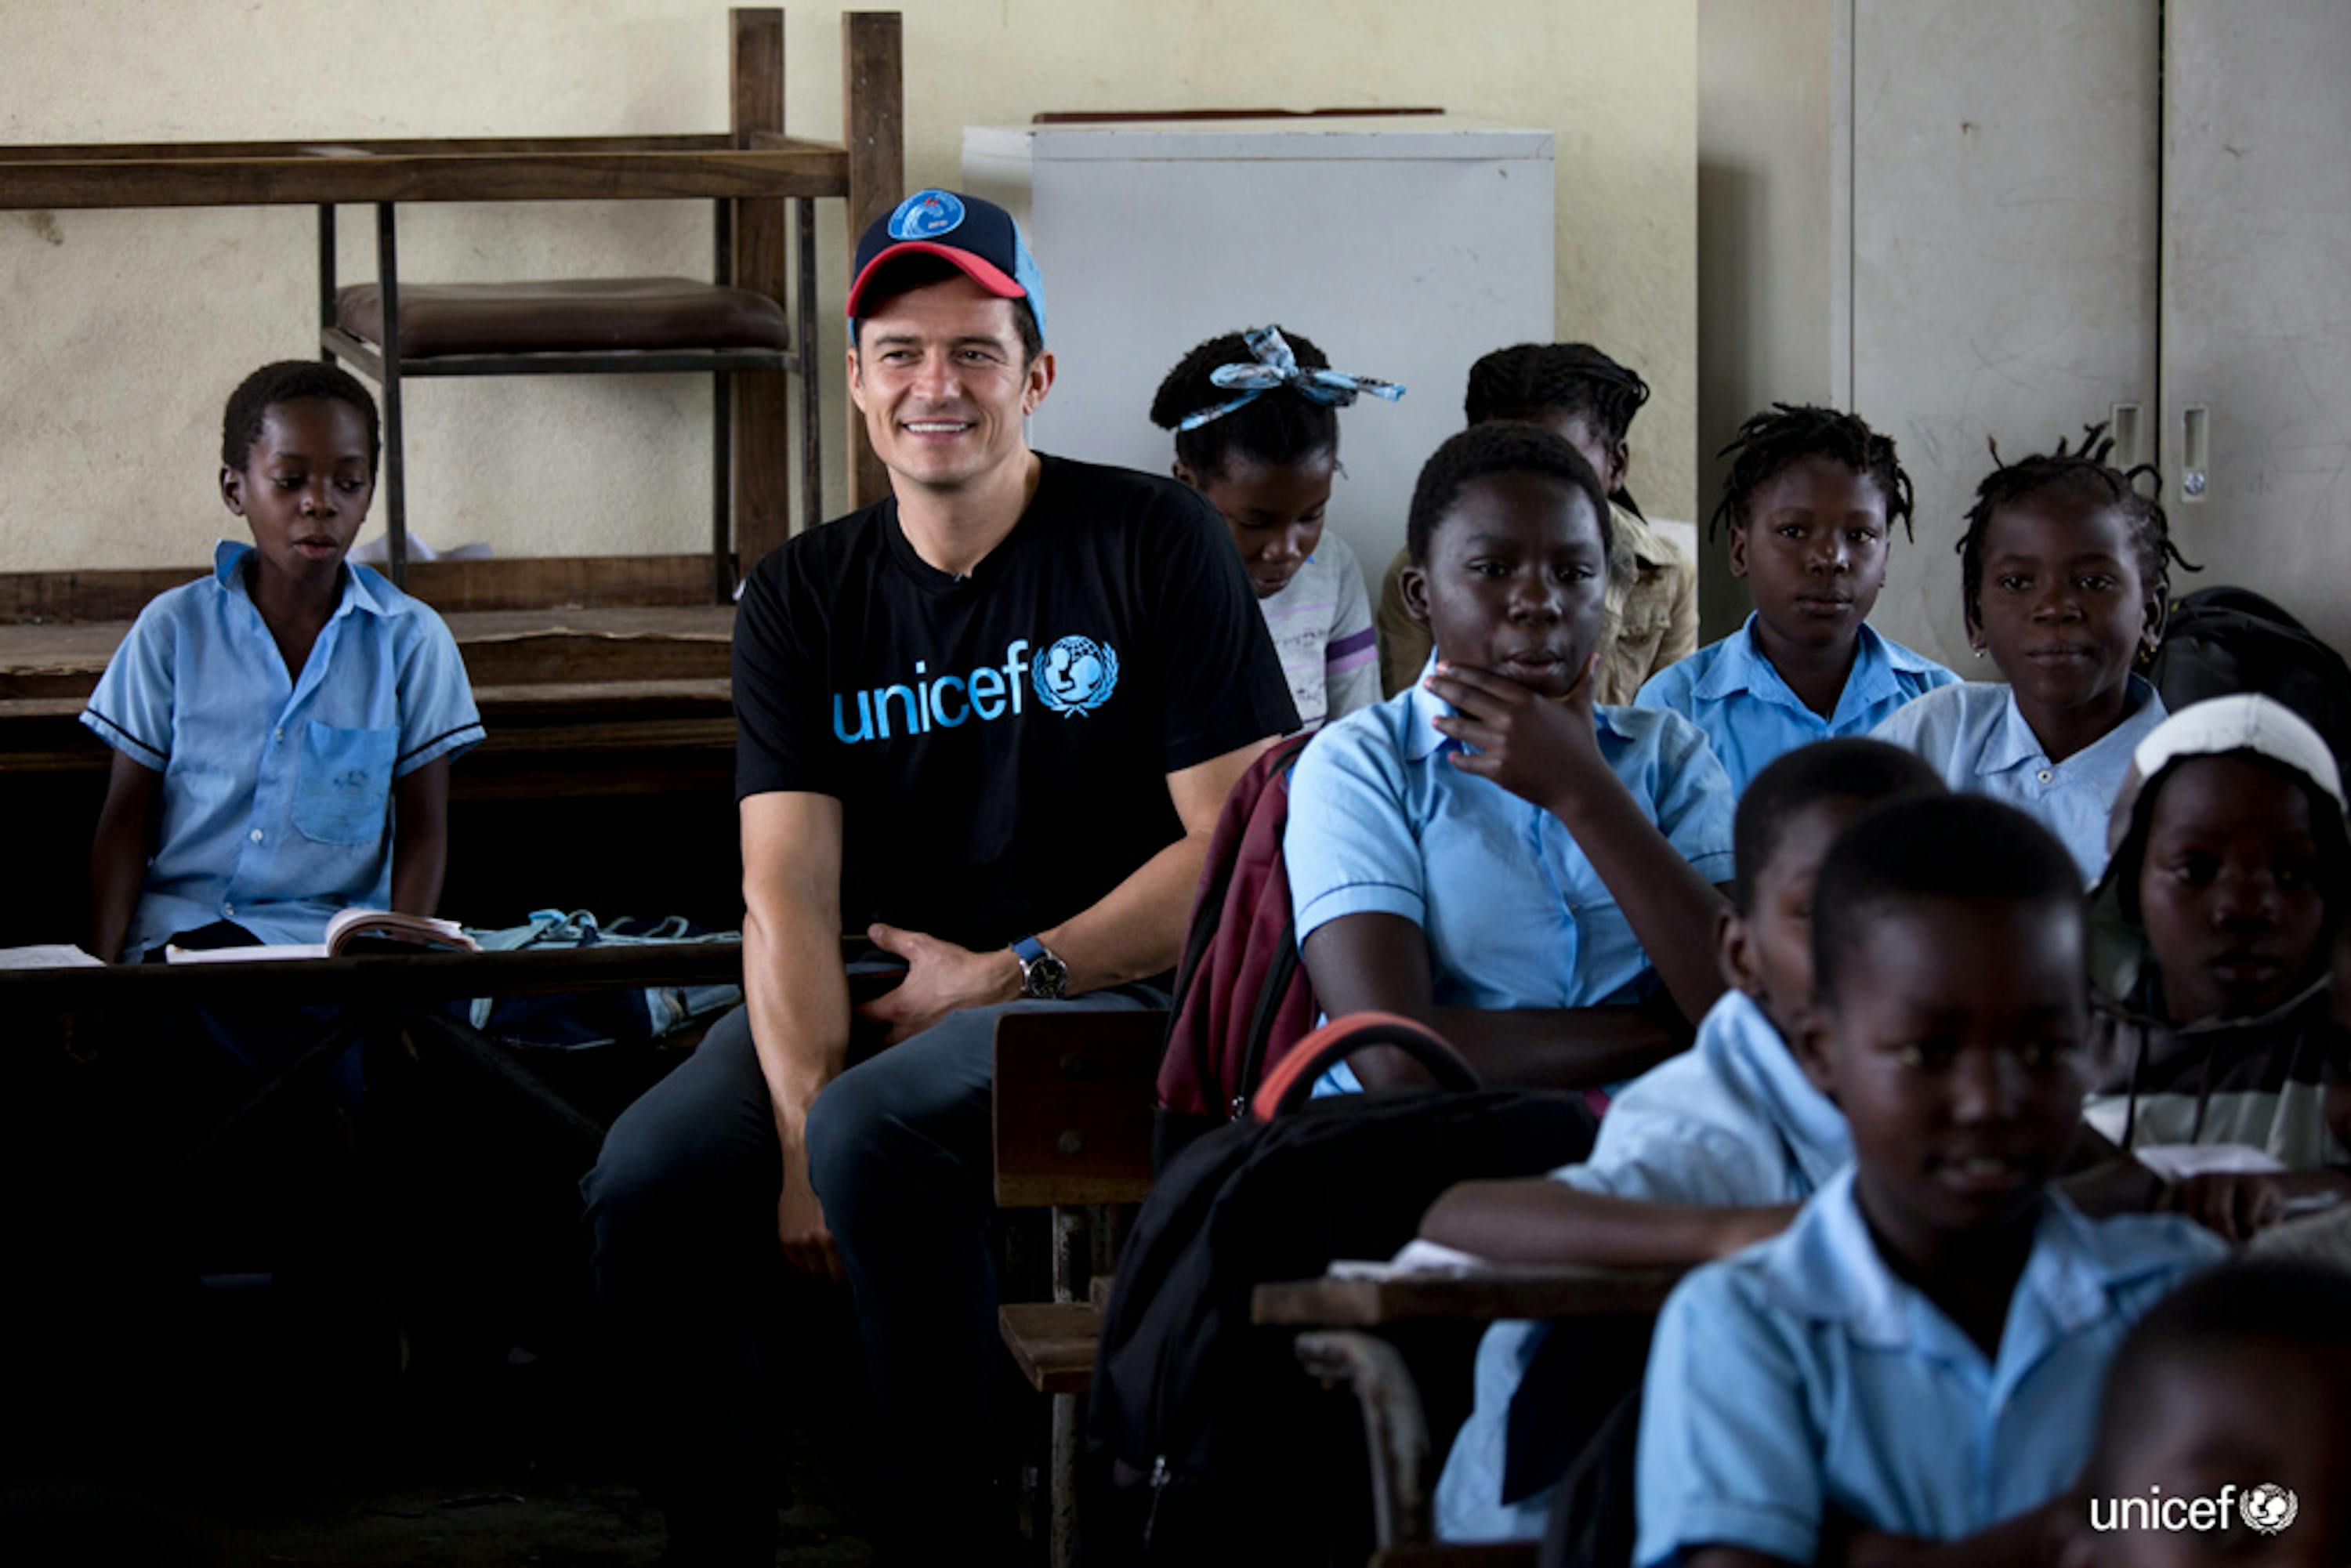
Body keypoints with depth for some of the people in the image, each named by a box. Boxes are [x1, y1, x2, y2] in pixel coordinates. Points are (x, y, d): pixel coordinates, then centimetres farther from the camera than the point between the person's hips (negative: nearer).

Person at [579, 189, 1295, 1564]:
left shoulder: (1155, 544, -1)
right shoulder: (804, 597, 9)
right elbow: (788, 889, -2)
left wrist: (1009, 974, -10)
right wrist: (800, 1128, -18)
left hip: (1102, 990, -4)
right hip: (870, 993, 4)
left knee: (875, 1132, -33)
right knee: (645, 1184, -21)